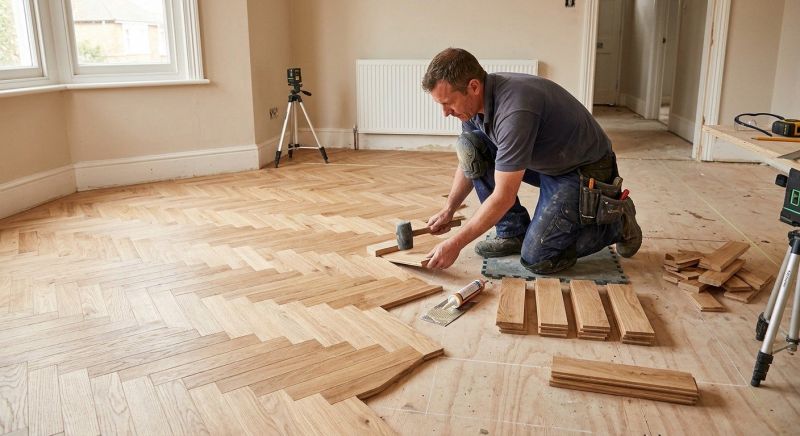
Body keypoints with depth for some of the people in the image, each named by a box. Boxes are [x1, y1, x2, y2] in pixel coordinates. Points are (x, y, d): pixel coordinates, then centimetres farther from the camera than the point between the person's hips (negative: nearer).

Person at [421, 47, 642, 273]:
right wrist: (447, 211, 7)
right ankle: (513, 232, 3)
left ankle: (616, 219, 9)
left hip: (583, 170, -8)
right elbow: (469, 161, 9)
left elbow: (503, 198, -32)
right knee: (467, 145, -9)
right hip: (542, 161, 8)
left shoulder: (514, 111, -36)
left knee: (536, 258, -13)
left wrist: (455, 244, -26)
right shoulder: (475, 100, -9)